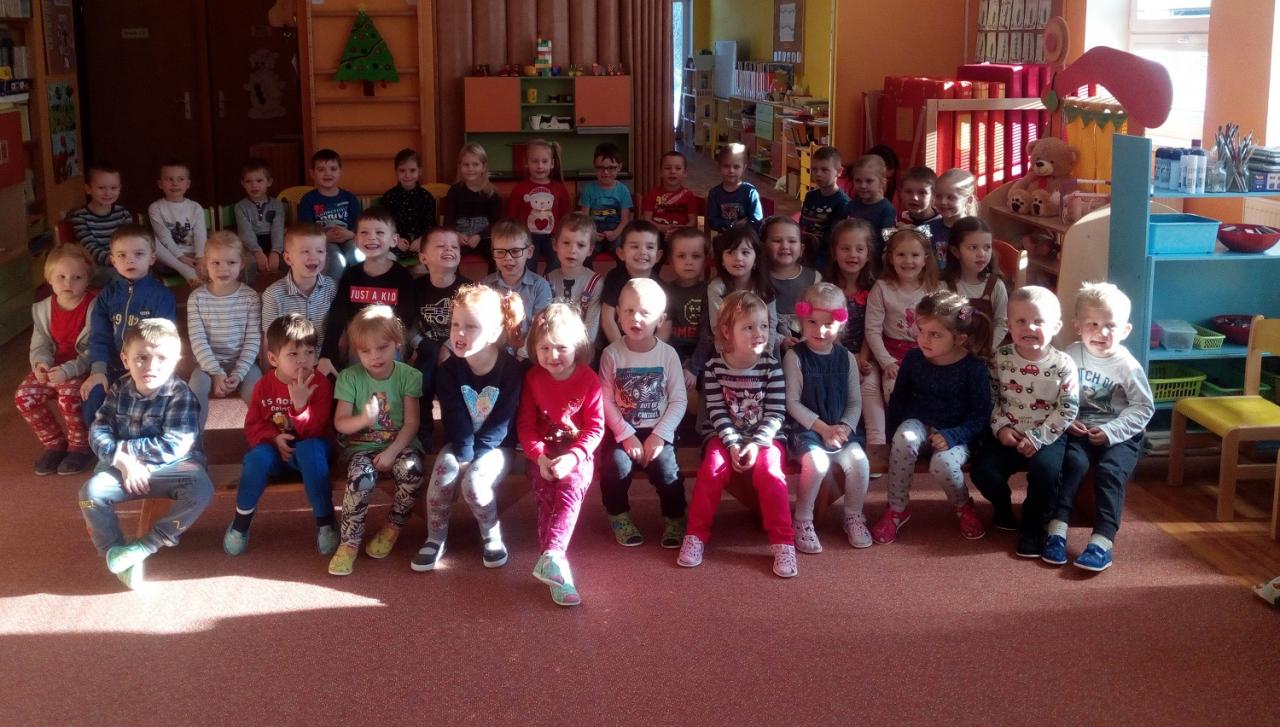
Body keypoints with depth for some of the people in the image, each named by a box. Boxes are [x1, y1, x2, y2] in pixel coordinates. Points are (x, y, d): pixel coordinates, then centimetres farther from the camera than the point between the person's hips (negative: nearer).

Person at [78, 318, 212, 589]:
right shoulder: (120, 389, 0)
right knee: (91, 491, -20)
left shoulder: (180, 395, -17)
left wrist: (123, 448, -17)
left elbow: (172, 448, -24)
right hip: (126, 468, 4)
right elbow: (98, 430, -2)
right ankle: (116, 552, -10)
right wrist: (123, 461, -20)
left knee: (201, 488, -32)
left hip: (172, 469, -3)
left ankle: (146, 545, -21)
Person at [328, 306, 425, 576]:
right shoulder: (349, 377, -4)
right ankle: (350, 541, -18)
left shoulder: (408, 376, -3)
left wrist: (392, 452, -20)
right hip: (362, 445, 0)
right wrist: (364, 419, -28)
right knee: (361, 477, -33)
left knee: (412, 469, -32)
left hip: (399, 443, 1)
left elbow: (411, 423, -6)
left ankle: (393, 526, -6)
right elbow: (340, 422, -6)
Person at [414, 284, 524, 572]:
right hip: (460, 443, 3)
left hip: (496, 444, -3)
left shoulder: (510, 369, -17)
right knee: (443, 476, -24)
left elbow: (500, 423, -16)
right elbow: (455, 418, -10)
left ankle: (492, 535, -2)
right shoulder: (449, 369, -8)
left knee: (474, 481, -27)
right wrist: (464, 454, -22)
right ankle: (435, 538, -6)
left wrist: (473, 457, -21)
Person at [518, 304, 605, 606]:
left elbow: (595, 427, -6)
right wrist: (539, 456, -16)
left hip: (577, 452, -2)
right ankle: (556, 564, -35)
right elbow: (526, 425, 2)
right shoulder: (532, 378, 3)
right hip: (543, 453, 2)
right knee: (547, 496, -26)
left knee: (571, 486, -31)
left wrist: (573, 457, -21)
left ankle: (550, 557, -43)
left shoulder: (588, 379, -3)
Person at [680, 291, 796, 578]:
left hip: (764, 436, -1)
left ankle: (783, 543, -18)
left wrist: (756, 444, -19)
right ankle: (696, 536, -9)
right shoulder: (715, 367, -5)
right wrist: (733, 444, -18)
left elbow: (775, 414, -8)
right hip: (725, 436, 1)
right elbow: (717, 412, -7)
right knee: (712, 468, -24)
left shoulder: (771, 366, -7)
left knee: (769, 471, -27)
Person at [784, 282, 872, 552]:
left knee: (859, 461, -22)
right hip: (806, 429, -4)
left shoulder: (846, 358, 6)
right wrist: (823, 428, -15)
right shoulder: (795, 357, -6)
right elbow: (792, 403, -9)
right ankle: (802, 521, -10)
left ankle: (854, 517, 3)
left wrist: (845, 427, -10)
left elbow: (855, 402, 8)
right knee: (817, 463, -31)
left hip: (840, 429, 4)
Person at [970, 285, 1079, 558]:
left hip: (1046, 436, -2)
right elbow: (992, 397, 2)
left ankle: (1033, 527, -8)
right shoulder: (1001, 357, -4)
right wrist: (1001, 427, -13)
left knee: (1046, 468, -31)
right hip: (1007, 433, 2)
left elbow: (1068, 410, -10)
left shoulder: (1063, 365, -10)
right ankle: (1003, 503, 18)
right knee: (982, 470, -18)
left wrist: (1037, 438, -17)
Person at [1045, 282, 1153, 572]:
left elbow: (1143, 408, -5)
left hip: (1119, 434, -2)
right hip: (1080, 430, 2)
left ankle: (1103, 541, -35)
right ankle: (1057, 529, -29)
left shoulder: (1128, 366, -9)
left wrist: (1110, 431, -15)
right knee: (1073, 462, -26)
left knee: (1109, 471, -26)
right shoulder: (1071, 356, -3)